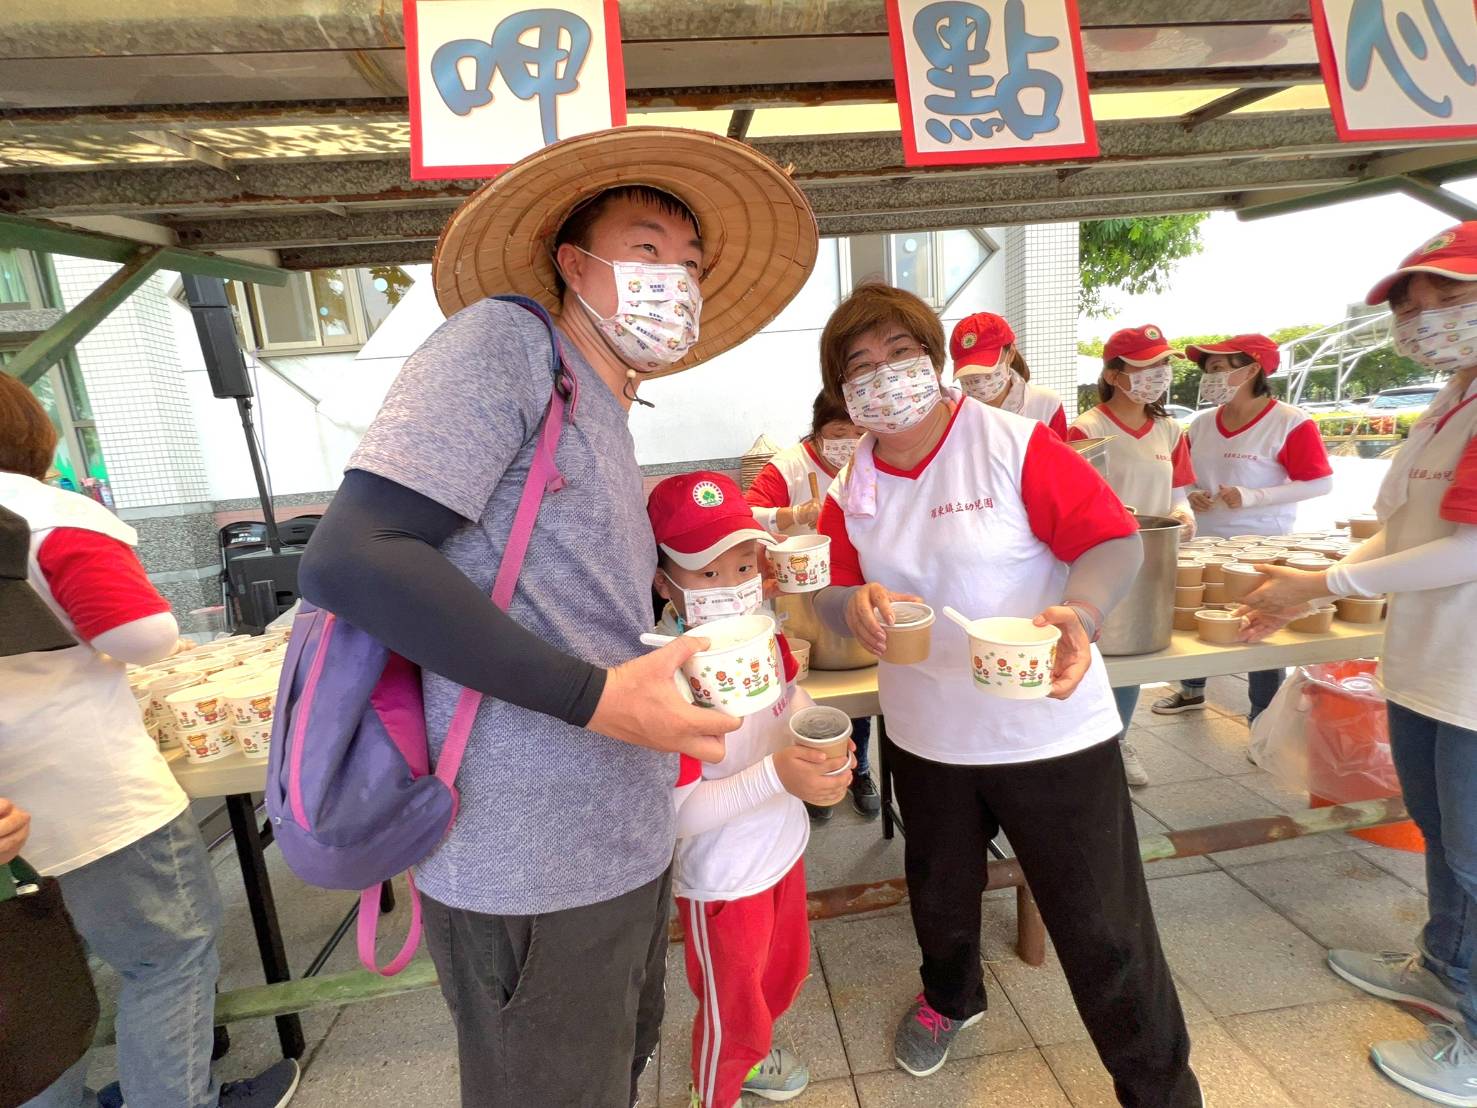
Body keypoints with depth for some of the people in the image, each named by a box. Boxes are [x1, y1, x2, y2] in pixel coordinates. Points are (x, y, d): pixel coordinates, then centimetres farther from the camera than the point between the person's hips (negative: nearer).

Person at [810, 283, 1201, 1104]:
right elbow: (828, 594, 0)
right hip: (926, 738, 5)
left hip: (1052, 733, -4)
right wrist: (854, 605, -23)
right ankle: (952, 997, 58)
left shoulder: (1016, 444, -13)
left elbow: (1116, 539, -15)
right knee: (941, 897, 26)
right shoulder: (849, 488, -1)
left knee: (1104, 931, 7)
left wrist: (1079, 615, -34)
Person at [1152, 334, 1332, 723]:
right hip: (1205, 544, 6)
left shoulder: (1290, 423, -13)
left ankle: (1264, 718, 22)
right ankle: (1191, 690, 37)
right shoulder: (1202, 424, 5)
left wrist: (1251, 496, -23)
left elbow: (1320, 483, -14)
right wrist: (1192, 495, -4)